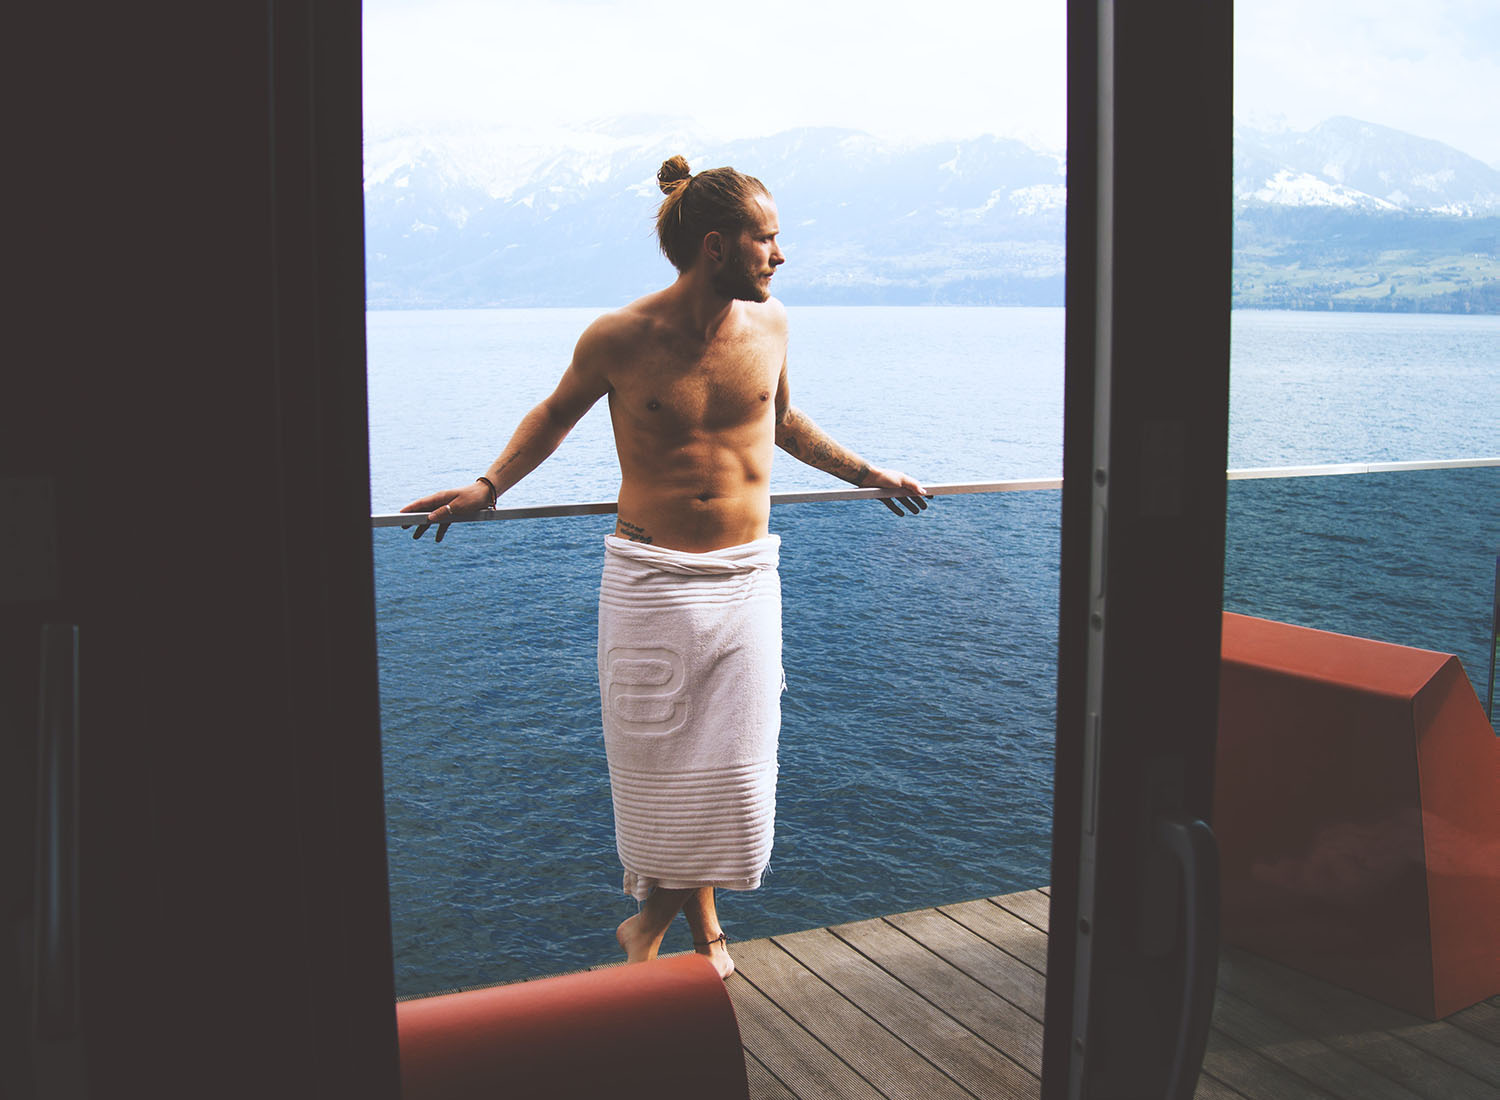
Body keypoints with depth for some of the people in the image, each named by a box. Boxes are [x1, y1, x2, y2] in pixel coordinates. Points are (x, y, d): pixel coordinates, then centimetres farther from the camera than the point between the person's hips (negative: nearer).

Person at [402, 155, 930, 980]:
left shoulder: (768, 324, 1)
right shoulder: (620, 339, -11)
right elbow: (557, 411, 8)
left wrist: (863, 472, 25)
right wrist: (488, 485, -4)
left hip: (747, 580, 4)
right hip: (650, 580, -3)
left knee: (730, 768, 6)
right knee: (658, 765, 6)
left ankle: (658, 913, 32)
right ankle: (699, 925, 31)